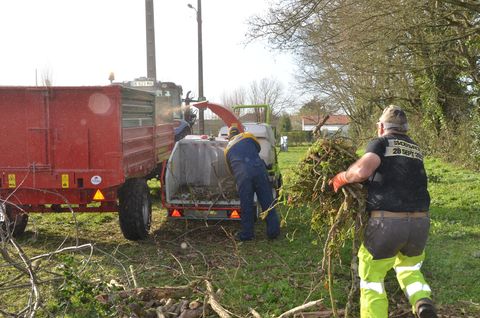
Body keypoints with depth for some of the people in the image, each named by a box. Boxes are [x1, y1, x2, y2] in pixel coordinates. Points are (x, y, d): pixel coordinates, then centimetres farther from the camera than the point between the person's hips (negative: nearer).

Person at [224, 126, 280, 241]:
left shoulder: (227, 149, 27)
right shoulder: (248, 136, 21)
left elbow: (231, 168, 28)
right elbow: (258, 147, 35)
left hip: (241, 175, 1)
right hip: (258, 169, -1)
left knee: (246, 205, 10)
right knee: (267, 201, 7)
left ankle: (247, 234, 16)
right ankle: (273, 230, 10)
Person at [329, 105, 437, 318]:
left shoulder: (381, 143, 2)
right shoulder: (416, 150, 20)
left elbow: (362, 170, -16)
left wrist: (340, 178, 2)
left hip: (386, 222, -5)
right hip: (419, 223, 5)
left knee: (371, 278, 13)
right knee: (408, 266, 30)